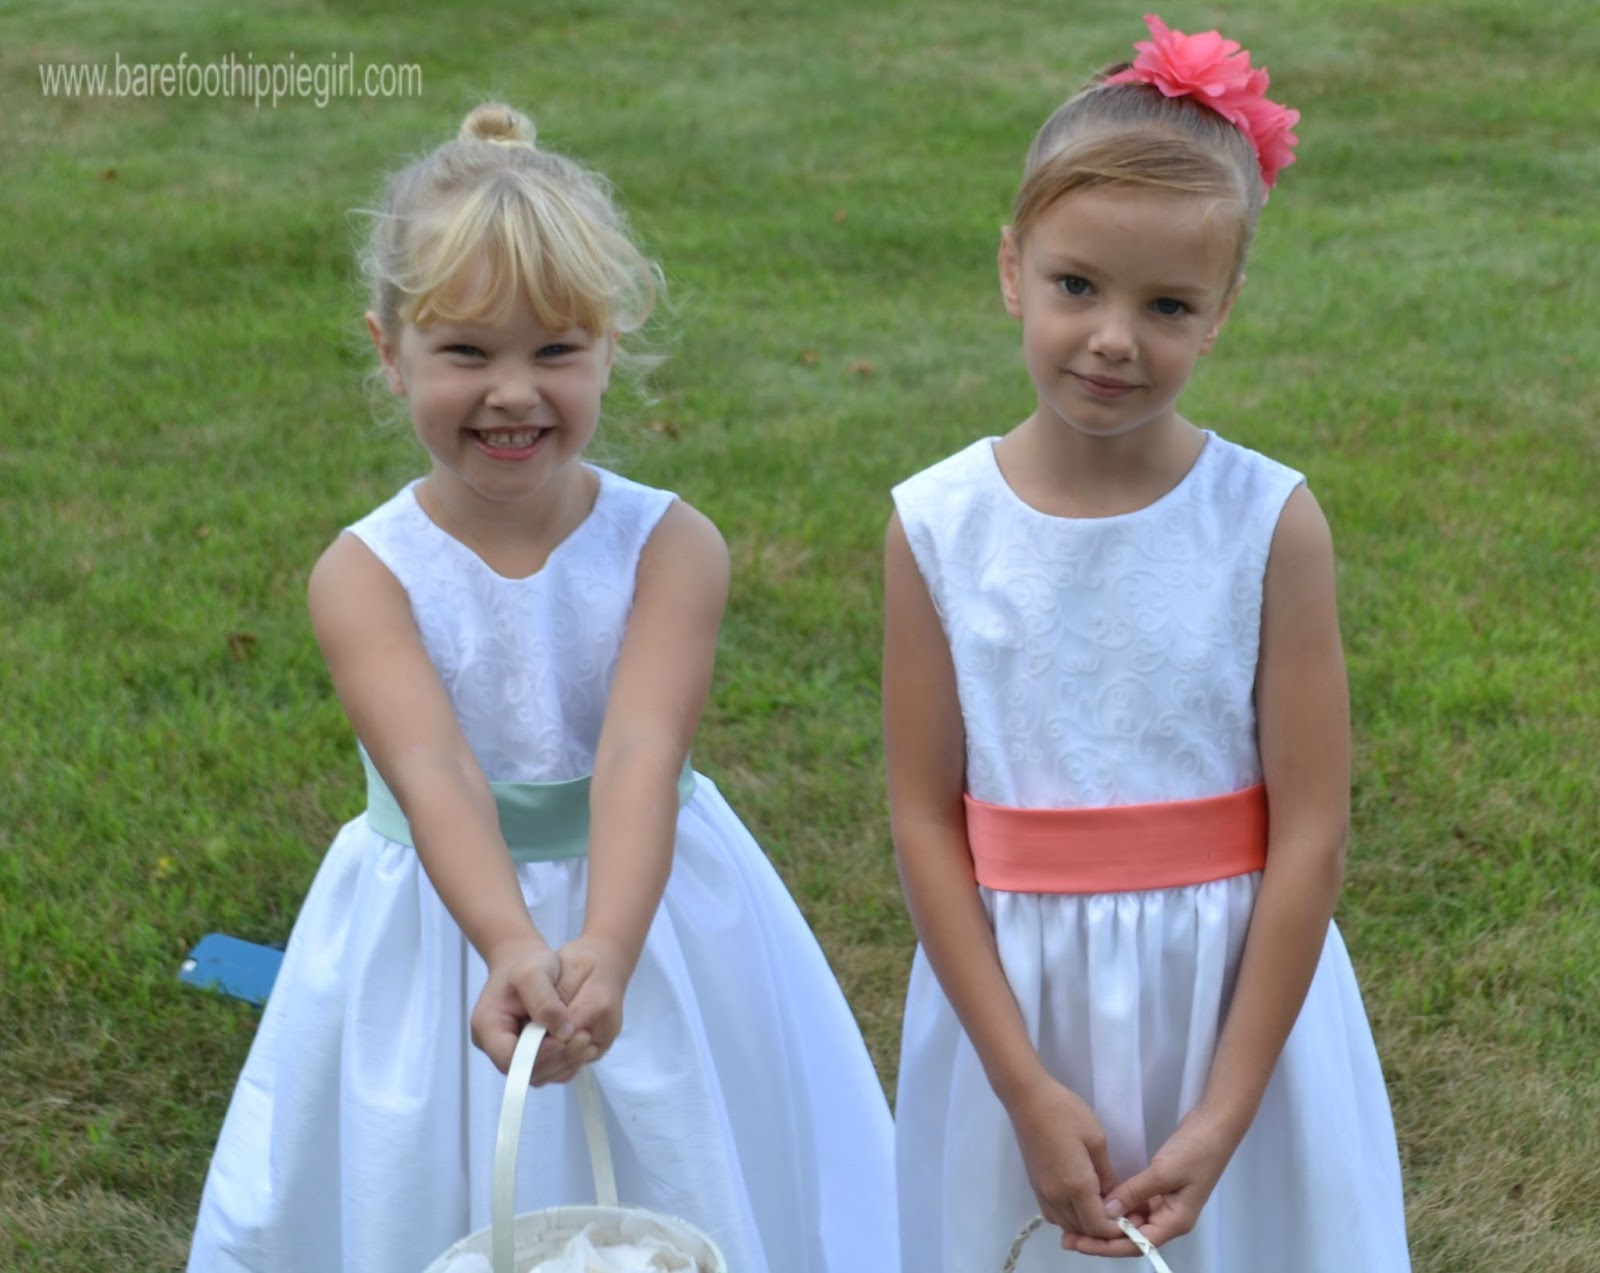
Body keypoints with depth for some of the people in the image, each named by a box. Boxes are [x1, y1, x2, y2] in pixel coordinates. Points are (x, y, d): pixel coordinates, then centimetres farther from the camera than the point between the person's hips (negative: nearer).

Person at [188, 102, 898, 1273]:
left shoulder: (670, 548, -13)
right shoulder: (366, 575, -13)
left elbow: (639, 755, -27)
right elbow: (436, 773, -28)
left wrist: (605, 947, -43)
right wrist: (514, 947, -45)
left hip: (639, 905, 0)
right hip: (444, 938, 0)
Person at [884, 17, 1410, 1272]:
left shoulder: (1272, 524, -11)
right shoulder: (938, 528, -7)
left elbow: (1309, 835, -10)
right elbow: (926, 817, -6)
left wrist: (1221, 1121, -12)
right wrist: (1026, 1089, -10)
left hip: (1235, 997, -1)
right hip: (1014, 1002, 1)